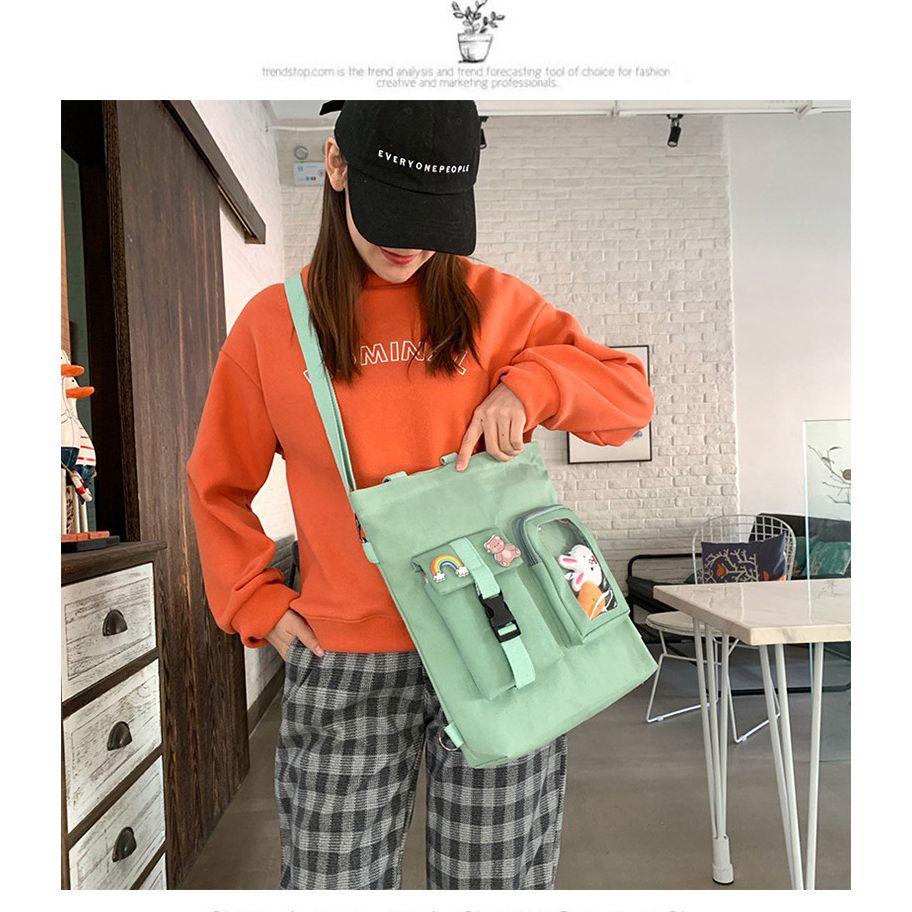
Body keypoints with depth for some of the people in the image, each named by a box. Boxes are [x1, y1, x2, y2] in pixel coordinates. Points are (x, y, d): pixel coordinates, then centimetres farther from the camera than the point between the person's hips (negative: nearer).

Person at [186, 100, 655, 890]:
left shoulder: (493, 302, 3)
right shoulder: (274, 322, 3)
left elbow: (631, 394, 7)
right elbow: (217, 487, 12)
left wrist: (529, 384, -10)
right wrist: (260, 605, 3)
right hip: (343, 668, 1)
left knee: (498, 882, 10)